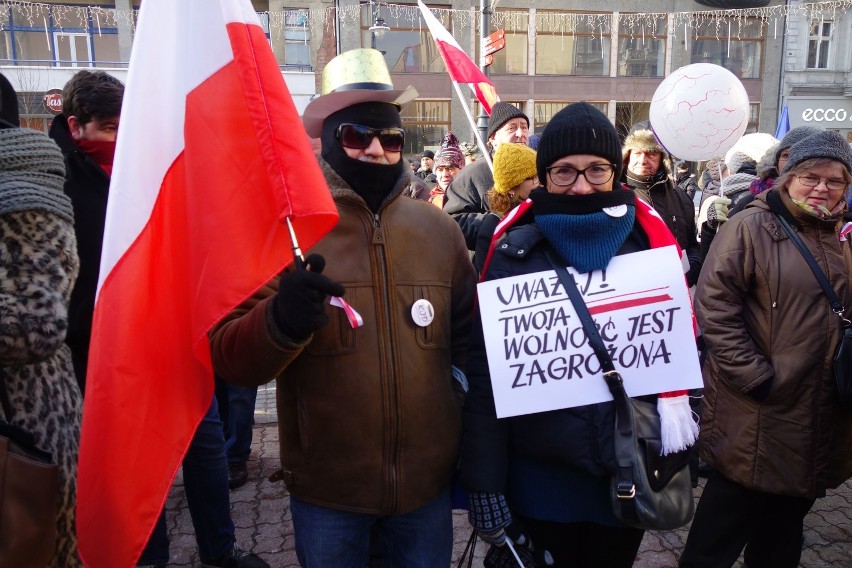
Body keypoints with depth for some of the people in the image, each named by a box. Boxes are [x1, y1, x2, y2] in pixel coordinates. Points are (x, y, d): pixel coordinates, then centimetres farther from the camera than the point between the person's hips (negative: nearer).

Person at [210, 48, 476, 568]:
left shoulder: (440, 230, 0)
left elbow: (468, 333, 12)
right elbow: (229, 359, -12)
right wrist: (280, 322, -31)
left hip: (429, 483, 2)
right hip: (326, 489, -2)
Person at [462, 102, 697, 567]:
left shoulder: (649, 239, -3)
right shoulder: (515, 252, -9)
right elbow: (485, 371, -9)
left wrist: (676, 398, -10)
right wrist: (485, 482, -9)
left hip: (630, 473, 2)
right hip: (541, 476, -2)